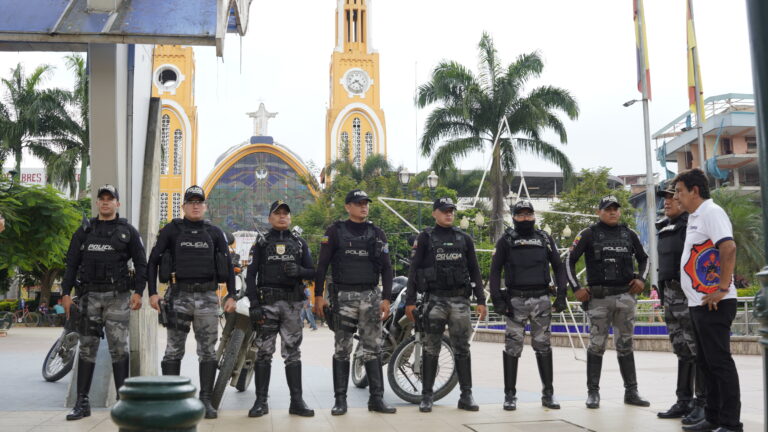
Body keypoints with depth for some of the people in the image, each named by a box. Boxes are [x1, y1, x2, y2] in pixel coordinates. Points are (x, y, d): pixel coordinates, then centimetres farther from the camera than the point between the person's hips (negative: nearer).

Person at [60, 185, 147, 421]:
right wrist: (66, 293, 4)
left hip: (117, 296, -3)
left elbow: (141, 263, 3)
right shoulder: (85, 230, 13)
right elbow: (72, 263, 12)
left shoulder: (127, 231, 6)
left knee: (119, 348, -3)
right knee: (87, 348, 4)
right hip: (90, 295, 3)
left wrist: (138, 291, -9)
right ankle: (82, 402, 10)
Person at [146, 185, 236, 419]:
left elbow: (228, 265, 11)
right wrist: (152, 292, -3)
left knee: (208, 351, 3)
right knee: (173, 351, 1)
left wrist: (231, 295, 2)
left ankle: (206, 400, 10)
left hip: (208, 297, 1)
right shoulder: (171, 230, 6)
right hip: (179, 295, -1)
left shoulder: (215, 232, 10)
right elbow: (153, 261, 6)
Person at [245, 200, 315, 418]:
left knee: (293, 353, 3)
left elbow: (311, 271, 11)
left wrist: (299, 271, -12)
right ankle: (261, 401, 5)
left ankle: (297, 401, 6)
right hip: (267, 302, -1)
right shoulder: (261, 243, 9)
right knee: (264, 353, -1)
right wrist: (254, 304, -9)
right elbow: (251, 274, 2)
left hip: (293, 303, 2)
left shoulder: (299, 243, 15)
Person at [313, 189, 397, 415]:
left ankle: (376, 398, 7)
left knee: (373, 349, 2)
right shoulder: (335, 231, 4)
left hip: (371, 296, 2)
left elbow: (386, 268, 11)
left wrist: (386, 298, 2)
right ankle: (340, 399, 8)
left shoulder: (377, 233, 12)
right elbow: (322, 265, 2)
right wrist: (318, 295, -5)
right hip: (344, 295, -2)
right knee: (342, 350, 1)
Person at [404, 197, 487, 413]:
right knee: (431, 349, 1)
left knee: (462, 349, 4)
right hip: (435, 300, -2)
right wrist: (410, 301, -6)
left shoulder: (464, 238, 12)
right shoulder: (425, 238, 4)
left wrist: (481, 300, 6)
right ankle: (426, 395, 7)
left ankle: (466, 395, 9)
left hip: (460, 300, 2)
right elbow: (413, 270, 1)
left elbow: (474, 271, 13)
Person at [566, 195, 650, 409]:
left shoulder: (629, 234, 11)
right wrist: (576, 288, -5)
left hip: (625, 296, 3)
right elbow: (570, 260, 1)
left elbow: (643, 258, 23)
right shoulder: (588, 234, 0)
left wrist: (641, 278, 7)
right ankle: (593, 392, 9)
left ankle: (631, 392, 16)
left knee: (625, 345, 9)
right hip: (599, 297, -3)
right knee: (597, 345, 0)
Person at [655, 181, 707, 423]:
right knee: (681, 350, 13)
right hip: (671, 294, 9)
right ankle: (684, 401, 21)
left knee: (698, 350, -4)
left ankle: (703, 403, 3)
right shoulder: (664, 227, 16)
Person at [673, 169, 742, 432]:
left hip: (713, 303, -10)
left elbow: (729, 247, -25)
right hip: (699, 302, 10)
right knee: (705, 362, 14)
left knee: (719, 361, -5)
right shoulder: (694, 217, 17)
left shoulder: (711, 212, -11)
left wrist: (723, 287, -25)